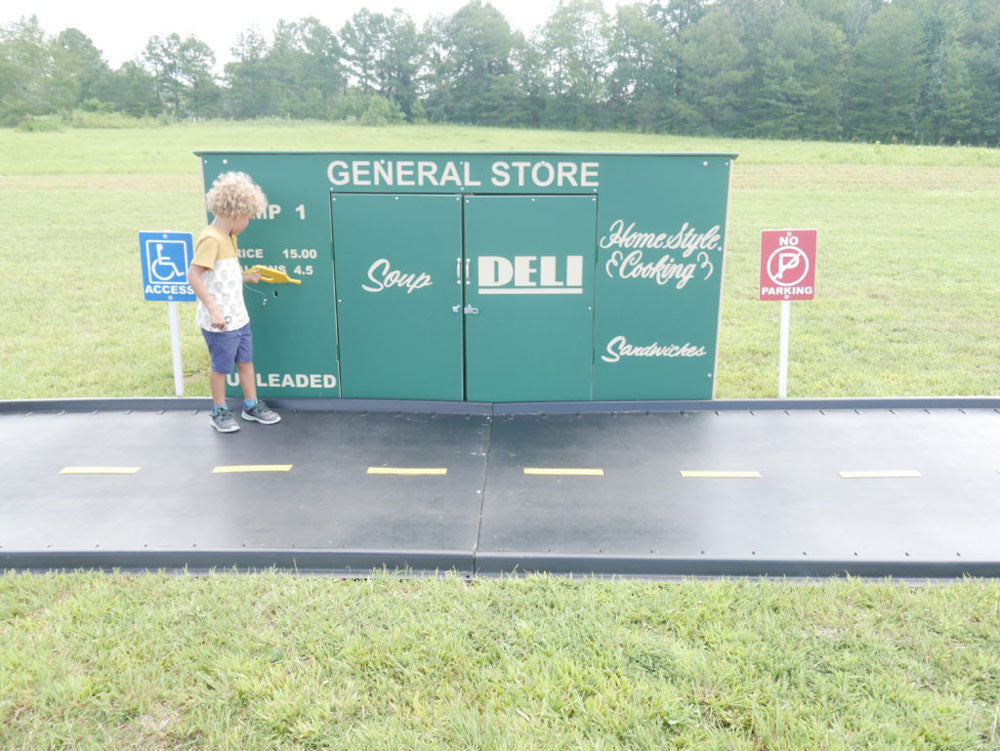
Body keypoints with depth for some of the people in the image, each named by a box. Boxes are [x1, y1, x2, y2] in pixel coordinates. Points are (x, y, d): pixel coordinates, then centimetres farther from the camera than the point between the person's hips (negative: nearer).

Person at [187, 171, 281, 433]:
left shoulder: (229, 237, 9)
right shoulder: (211, 239, -20)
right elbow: (193, 275, -27)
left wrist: (247, 278, 28)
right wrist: (213, 309, -31)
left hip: (238, 317, 9)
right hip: (219, 322, -9)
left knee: (246, 360, 17)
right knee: (221, 366, 7)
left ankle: (252, 406, 31)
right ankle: (219, 412, 25)